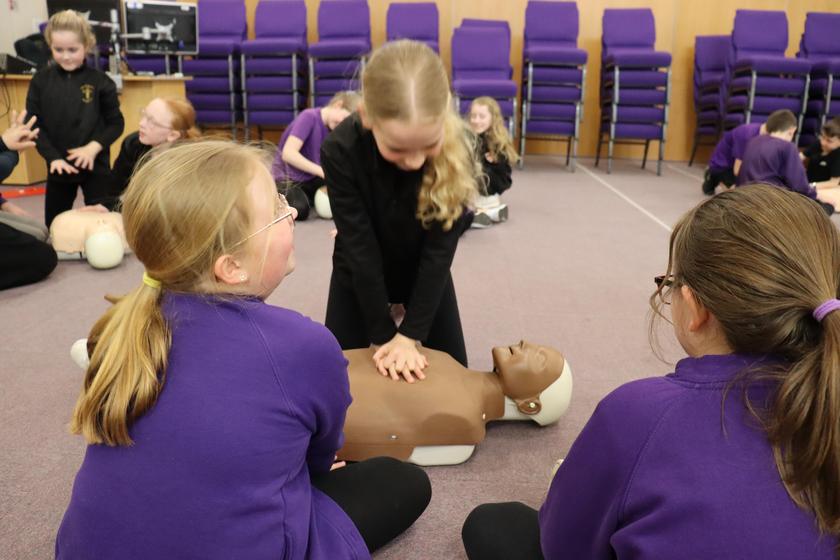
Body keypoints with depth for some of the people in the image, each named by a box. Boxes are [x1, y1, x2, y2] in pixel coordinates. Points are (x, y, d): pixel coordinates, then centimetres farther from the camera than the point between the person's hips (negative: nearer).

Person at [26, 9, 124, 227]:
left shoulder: (100, 81, -8)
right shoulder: (41, 80, -3)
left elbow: (116, 123, -4)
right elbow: (34, 125, -3)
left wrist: (94, 147, -18)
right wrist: (52, 157, -15)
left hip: (95, 165, -2)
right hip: (58, 166, 3)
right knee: (54, 225, 15)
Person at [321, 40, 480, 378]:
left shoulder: (458, 149, -31)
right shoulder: (341, 151, -33)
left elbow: (440, 249, -24)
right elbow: (360, 249, -26)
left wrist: (410, 334, -22)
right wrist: (384, 335, -20)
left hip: (426, 274, 1)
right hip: (358, 274, 0)